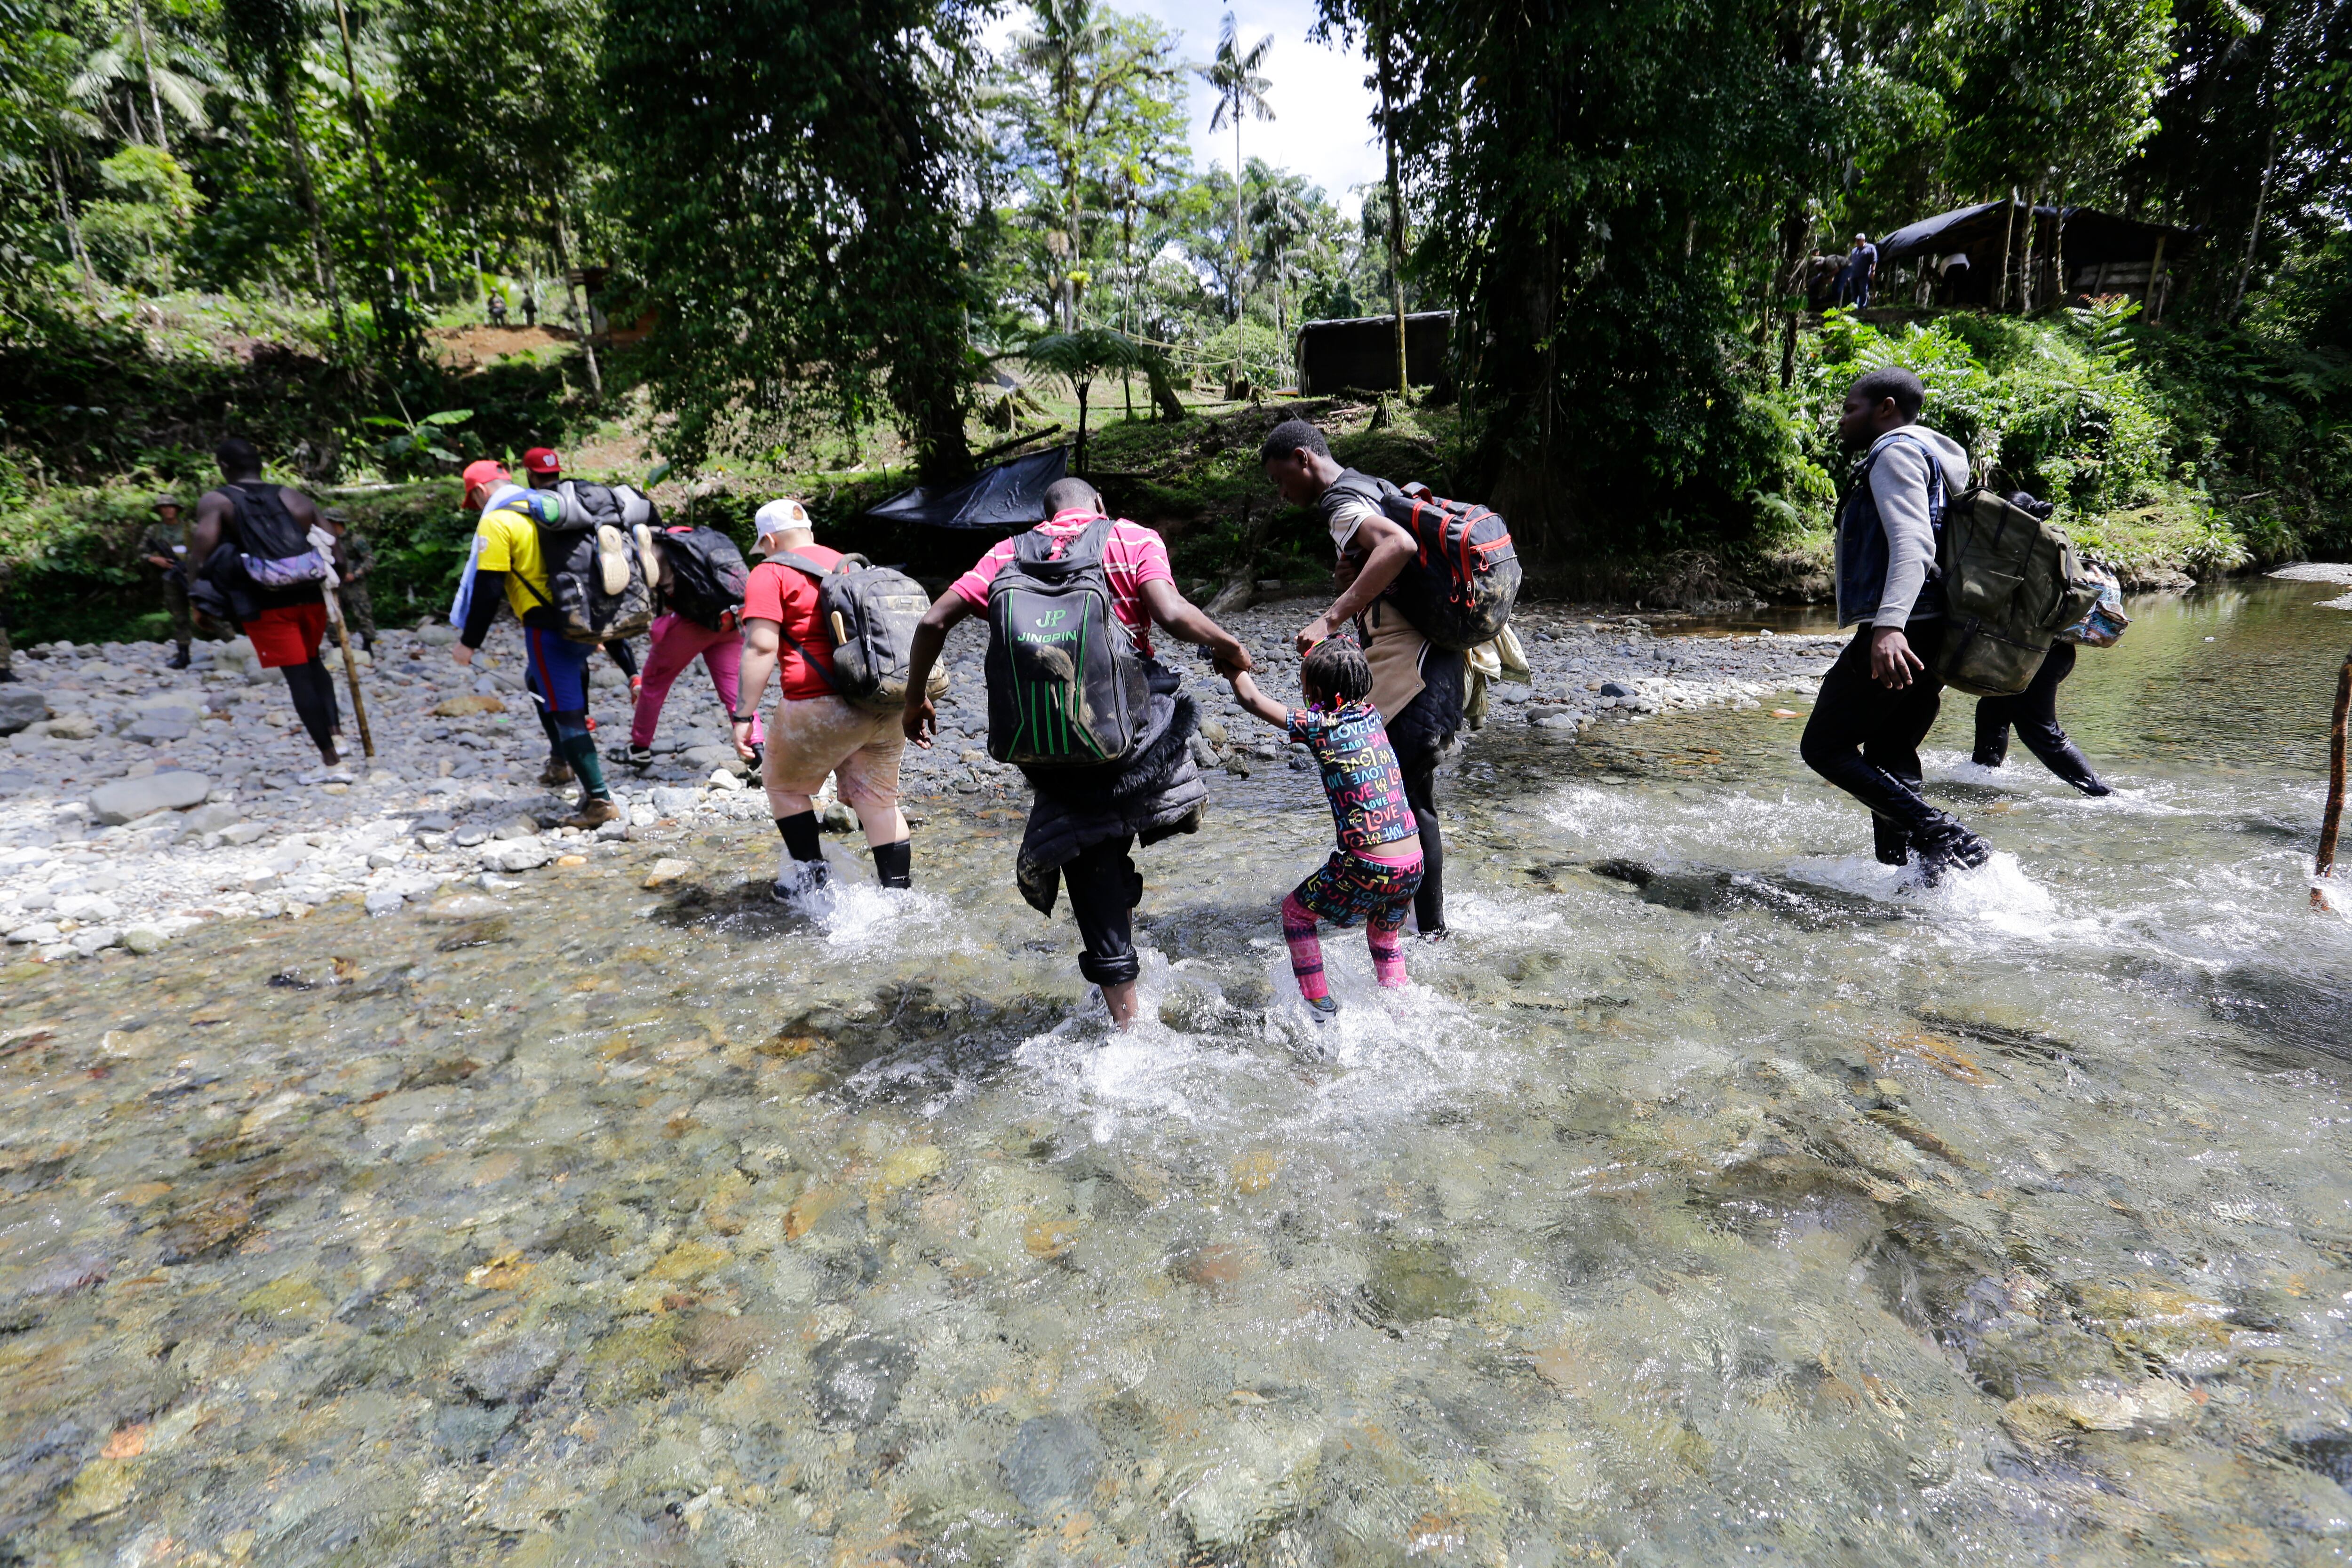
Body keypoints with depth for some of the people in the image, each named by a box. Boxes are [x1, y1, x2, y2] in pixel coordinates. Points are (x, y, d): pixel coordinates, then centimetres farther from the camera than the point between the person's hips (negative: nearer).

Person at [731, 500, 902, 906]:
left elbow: (761, 646, -12)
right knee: (878, 798, 15)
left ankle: (814, 885, 18)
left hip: (823, 705, -6)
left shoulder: (770, 573, 0)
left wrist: (744, 715, -11)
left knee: (784, 784, 17)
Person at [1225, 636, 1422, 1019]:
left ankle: (1320, 1007, 15)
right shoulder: (1371, 714, 9)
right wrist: (1320, 647, 38)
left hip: (1367, 869, -6)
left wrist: (1232, 664, 21)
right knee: (1384, 933, 32)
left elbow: (1252, 699, 4)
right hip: (1413, 865, 6)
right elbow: (1358, 682, 34)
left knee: (1295, 911, 17)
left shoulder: (1319, 725, -7)